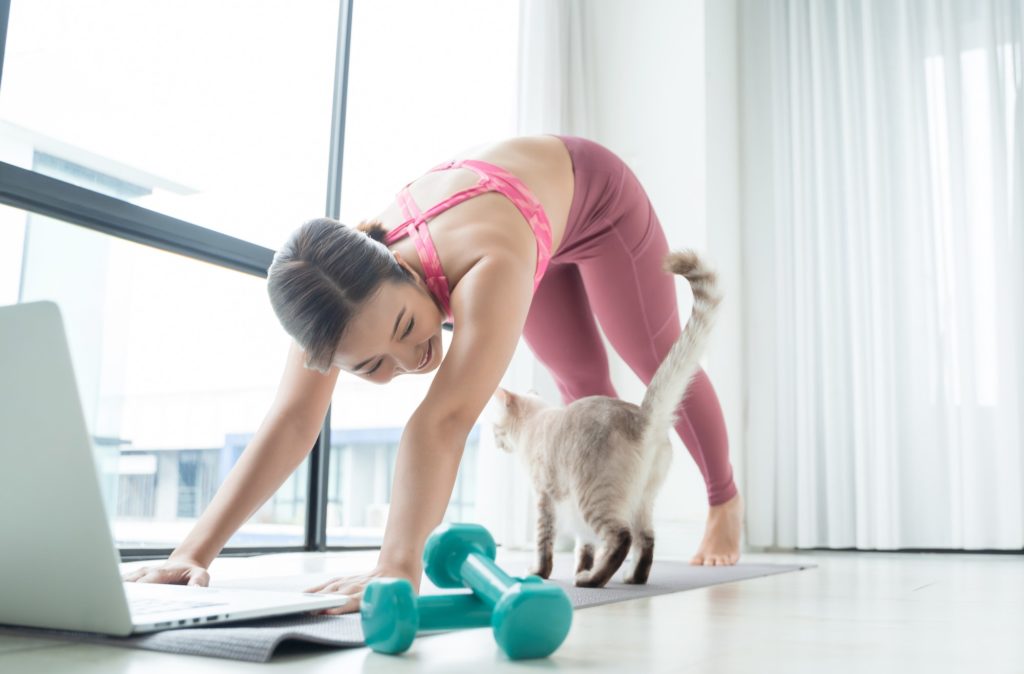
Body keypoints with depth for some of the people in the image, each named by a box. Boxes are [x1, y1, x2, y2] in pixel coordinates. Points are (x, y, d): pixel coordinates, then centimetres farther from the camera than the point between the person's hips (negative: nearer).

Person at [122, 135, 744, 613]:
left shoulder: (487, 267, -52)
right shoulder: (343, 285, -33)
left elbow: (445, 419, -61)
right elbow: (290, 424, -36)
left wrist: (399, 569, -69)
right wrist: (195, 551, -44)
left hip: (589, 188, -4)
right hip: (530, 204, 4)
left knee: (658, 361, 13)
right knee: (583, 377, 13)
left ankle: (727, 502, 38)